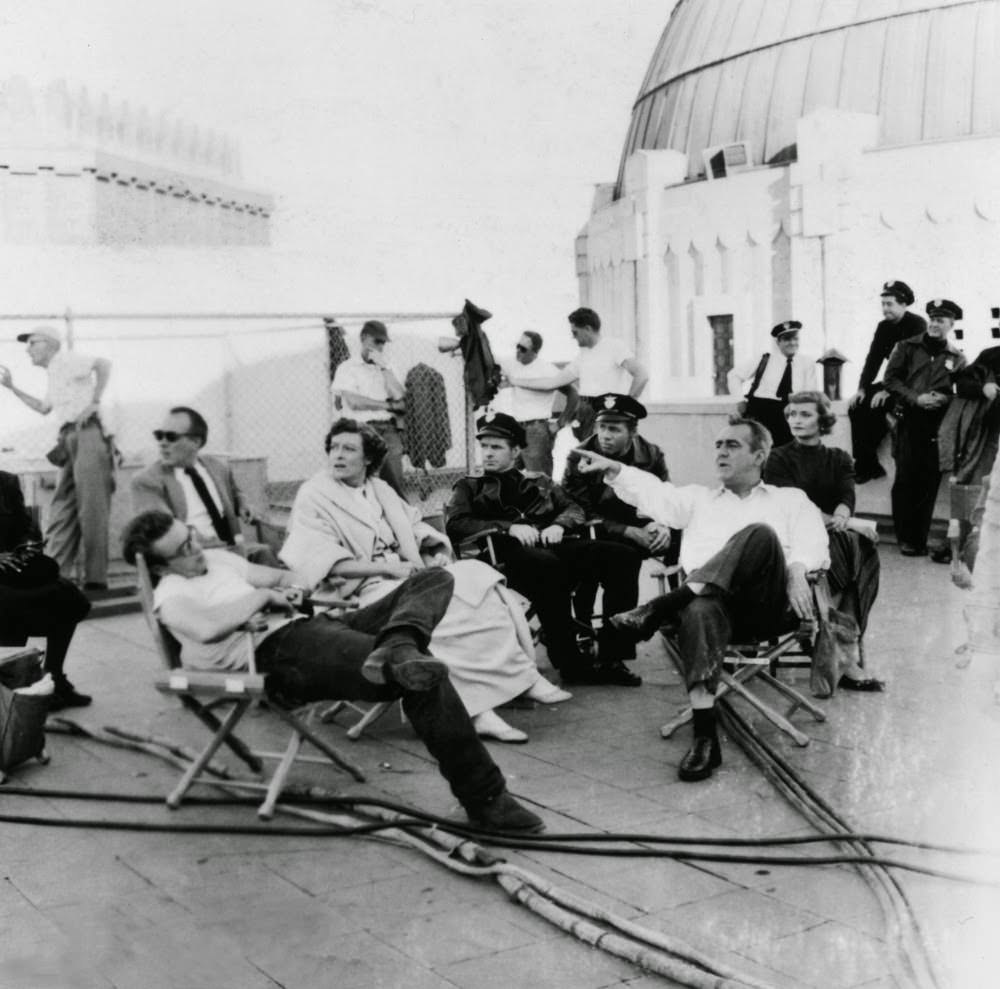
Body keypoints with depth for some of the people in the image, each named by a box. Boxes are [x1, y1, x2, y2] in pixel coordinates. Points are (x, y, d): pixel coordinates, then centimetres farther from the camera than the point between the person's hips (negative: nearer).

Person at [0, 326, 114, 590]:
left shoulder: (68, 361, -2)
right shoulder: (55, 374, 26)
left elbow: (103, 363, -18)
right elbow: (43, 408, 39)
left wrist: (94, 402, -19)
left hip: (87, 434, -10)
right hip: (69, 440, 10)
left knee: (91, 508, -10)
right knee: (62, 509, 4)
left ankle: (96, 578, -10)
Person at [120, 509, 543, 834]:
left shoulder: (216, 559, 28)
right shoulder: (171, 595, 2)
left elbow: (278, 576, 35)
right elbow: (209, 625, -21)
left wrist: (288, 584, 9)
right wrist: (264, 595, -5)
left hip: (316, 625, 10)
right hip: (280, 650, -10)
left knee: (434, 579, -2)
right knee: (426, 680, -28)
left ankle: (395, 650, -35)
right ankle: (485, 799, -23)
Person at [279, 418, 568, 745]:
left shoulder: (380, 489, 22)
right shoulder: (313, 496, 1)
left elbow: (416, 527, 24)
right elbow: (327, 562, -11)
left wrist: (438, 553, 1)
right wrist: (388, 568, -19)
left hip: (409, 575, 7)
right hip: (366, 590, -7)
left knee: (480, 577, -17)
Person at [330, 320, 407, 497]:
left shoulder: (385, 368, 20)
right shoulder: (348, 368, 6)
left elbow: (399, 396, 5)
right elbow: (354, 402, -8)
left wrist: (384, 367, 1)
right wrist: (388, 405, 1)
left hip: (388, 429, 4)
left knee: (395, 485, -6)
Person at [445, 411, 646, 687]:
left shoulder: (539, 483, 32)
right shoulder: (470, 488, 23)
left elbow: (573, 508, 19)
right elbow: (454, 524, 4)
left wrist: (559, 524, -6)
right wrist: (509, 527, -11)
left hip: (554, 546, 4)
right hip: (510, 554, -4)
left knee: (622, 556, -21)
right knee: (547, 564, -40)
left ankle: (611, 658, -22)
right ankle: (570, 662, -32)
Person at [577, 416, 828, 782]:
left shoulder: (790, 499, 26)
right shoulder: (699, 498, 32)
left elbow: (811, 542, 7)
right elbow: (655, 494, 14)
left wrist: (796, 571, -15)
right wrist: (613, 470, -4)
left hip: (768, 605, -1)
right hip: (709, 596, 1)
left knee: (760, 533, -33)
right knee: (699, 611, -38)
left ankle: (661, 607, -35)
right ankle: (704, 736, -43)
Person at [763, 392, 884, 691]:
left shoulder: (839, 459, 19)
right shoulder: (779, 460, 7)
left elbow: (846, 498, 1)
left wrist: (839, 518, -23)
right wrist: (848, 523, -13)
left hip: (835, 541, 4)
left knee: (864, 550, -30)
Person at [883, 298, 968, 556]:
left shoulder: (957, 358, 11)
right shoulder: (907, 347, 7)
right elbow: (891, 379, 1)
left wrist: (945, 399, -10)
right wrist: (916, 399, -11)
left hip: (938, 425, 1)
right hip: (910, 421, -1)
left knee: (930, 482, 2)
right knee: (905, 479, -3)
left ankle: (920, 539, 9)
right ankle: (905, 539, 4)